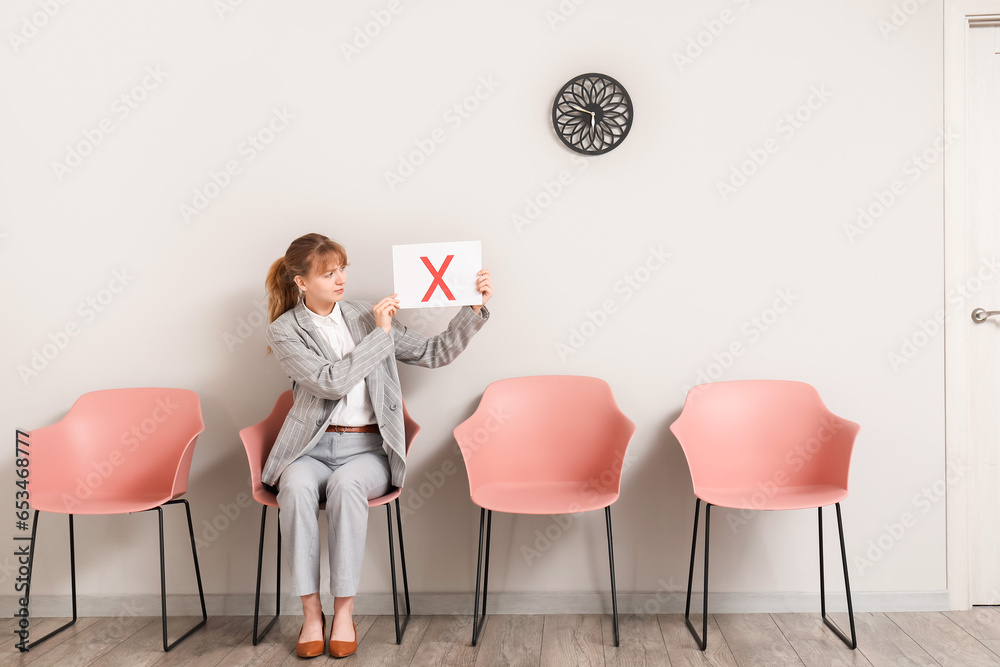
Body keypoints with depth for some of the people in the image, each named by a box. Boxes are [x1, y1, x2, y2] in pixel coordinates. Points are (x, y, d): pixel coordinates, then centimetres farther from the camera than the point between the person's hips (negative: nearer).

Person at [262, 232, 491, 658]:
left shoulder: (368, 317, 11)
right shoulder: (284, 331, 2)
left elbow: (434, 353, 9)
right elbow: (331, 382, -12)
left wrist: (475, 309, -1)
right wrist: (379, 335, -10)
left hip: (368, 448, 1)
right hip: (311, 447, -1)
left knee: (345, 484, -33)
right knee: (297, 486, -34)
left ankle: (344, 612, -22)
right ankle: (311, 613, -21)